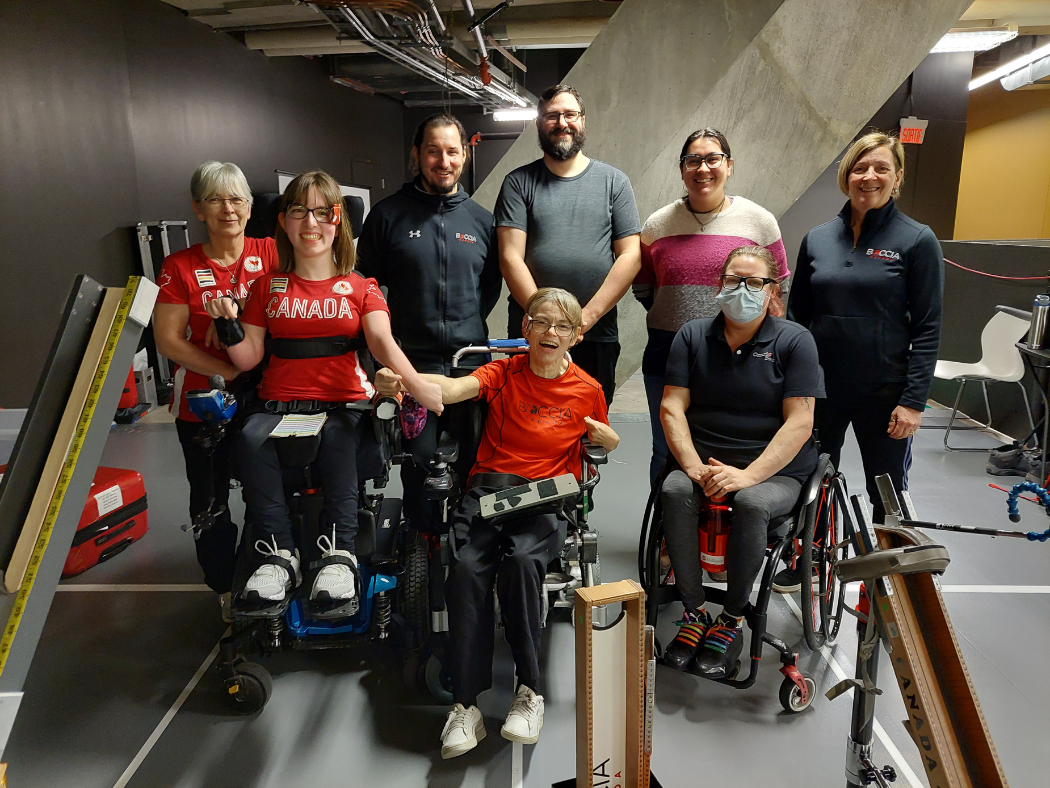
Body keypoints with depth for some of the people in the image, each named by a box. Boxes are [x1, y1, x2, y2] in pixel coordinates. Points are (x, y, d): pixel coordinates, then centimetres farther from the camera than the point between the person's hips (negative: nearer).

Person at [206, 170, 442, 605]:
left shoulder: (360, 287, 11)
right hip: (280, 402, 2)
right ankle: (278, 555, -21)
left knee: (336, 438, -35)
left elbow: (381, 339, -9)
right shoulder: (269, 286, 16)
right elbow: (249, 357, 13)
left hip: (344, 402, -2)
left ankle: (338, 552, -26)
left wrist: (414, 382, -27)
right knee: (251, 439, -29)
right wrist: (228, 325, -8)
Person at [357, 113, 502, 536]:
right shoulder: (388, 214, 2)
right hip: (413, 362, -2)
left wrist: (470, 322, 6)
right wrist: (388, 336, -1)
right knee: (420, 458, -1)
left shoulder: (481, 219, 10)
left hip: (471, 362, 3)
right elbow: (365, 283, 6)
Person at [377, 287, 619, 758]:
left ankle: (530, 691, -15)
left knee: (521, 560, -33)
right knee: (466, 568, -27)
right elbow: (455, 388, -16)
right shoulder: (504, 373, 5)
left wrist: (604, 435, 0)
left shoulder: (587, 389, 8)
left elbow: (608, 441, 26)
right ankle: (466, 705, -15)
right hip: (490, 486, 1)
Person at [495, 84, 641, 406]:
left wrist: (587, 316, -10)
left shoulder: (614, 181, 8)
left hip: (598, 336, 1)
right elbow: (510, 257, -4)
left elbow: (630, 256, 0)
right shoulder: (519, 183, 5)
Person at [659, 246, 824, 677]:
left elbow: (799, 423, -9)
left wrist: (747, 475, -21)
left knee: (751, 503, -33)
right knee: (674, 490, -28)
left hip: (776, 470, -2)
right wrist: (695, 467, -16)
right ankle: (694, 612, -15)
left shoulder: (794, 340, -1)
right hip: (705, 462, 2)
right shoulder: (693, 335, 7)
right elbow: (672, 407, 0)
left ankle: (732, 620, -12)